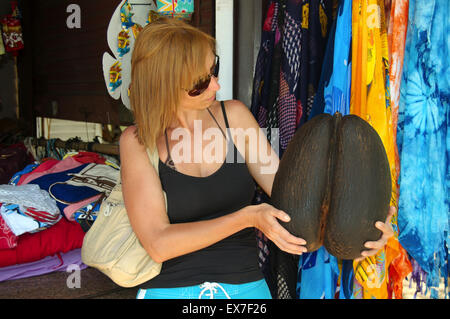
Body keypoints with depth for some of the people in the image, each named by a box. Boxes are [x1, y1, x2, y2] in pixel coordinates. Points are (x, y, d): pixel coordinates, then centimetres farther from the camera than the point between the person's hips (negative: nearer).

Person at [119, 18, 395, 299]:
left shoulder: (234, 115, 0)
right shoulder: (138, 141, -9)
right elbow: (158, 244, -17)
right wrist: (248, 218, -24)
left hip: (247, 287, 3)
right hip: (169, 289, -2)